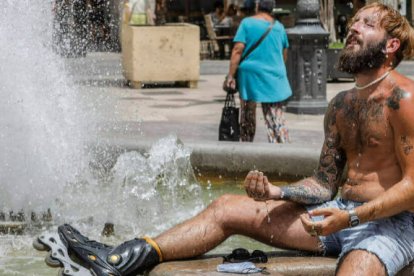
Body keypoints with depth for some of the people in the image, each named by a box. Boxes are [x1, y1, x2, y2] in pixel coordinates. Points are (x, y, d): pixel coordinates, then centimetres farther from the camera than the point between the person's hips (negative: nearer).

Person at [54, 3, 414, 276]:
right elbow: (324, 184, 16)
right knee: (227, 208, 0)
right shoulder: (340, 105, 16)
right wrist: (275, 192, -3)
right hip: (340, 212, 8)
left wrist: (351, 217, -27)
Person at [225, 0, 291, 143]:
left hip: (251, 73, -2)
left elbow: (238, 51, -11)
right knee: (276, 117, 3)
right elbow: (284, 54, 18)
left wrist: (231, 75, -11)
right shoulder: (279, 27, 9)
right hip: (274, 77, 2)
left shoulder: (247, 23, -4)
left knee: (247, 114, 12)